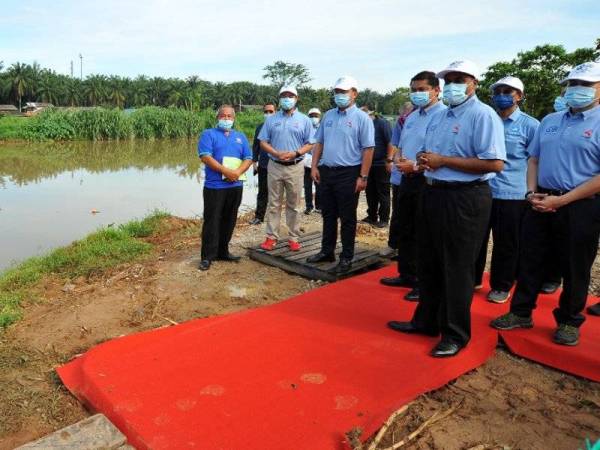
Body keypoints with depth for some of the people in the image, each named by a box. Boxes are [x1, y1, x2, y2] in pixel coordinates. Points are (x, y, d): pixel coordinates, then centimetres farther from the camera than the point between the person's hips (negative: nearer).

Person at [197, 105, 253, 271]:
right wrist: (225, 171, -19)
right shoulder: (209, 134, 3)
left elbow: (248, 159, 8)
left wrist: (238, 172, -12)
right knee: (212, 221, -4)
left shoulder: (240, 137, 16)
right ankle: (207, 256, 1)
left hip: (235, 186, 5)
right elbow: (205, 156, -11)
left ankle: (223, 251, 22)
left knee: (229, 221, 10)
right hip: (214, 186, -4)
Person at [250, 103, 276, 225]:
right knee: (262, 192, 9)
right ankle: (259, 216, 14)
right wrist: (254, 161, 6)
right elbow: (255, 145, 11)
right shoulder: (260, 127, 7)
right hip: (263, 165, 3)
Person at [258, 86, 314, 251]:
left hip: (295, 167, -1)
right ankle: (271, 237, 10)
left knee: (294, 205, 6)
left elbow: (310, 144, 2)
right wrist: (277, 153, -13)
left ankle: (293, 238, 13)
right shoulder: (271, 120, 8)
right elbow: (263, 142, 5)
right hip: (274, 166, 1)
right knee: (273, 204, 4)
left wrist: (295, 153, -15)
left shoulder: (304, 120, 5)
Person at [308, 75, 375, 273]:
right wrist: (314, 166, 6)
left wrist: (363, 177, -16)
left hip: (348, 174, -6)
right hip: (326, 172, 6)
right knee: (328, 215, 14)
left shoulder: (361, 118, -6)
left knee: (347, 218, 3)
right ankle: (327, 251, 27)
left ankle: (346, 257, 13)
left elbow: (368, 149, -11)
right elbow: (319, 143, 16)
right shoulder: (328, 115, 11)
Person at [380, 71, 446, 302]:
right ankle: (407, 275, 32)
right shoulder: (412, 117, 15)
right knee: (404, 231, 17)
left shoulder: (444, 116, -13)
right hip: (408, 179, 9)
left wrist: (416, 165, -23)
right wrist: (399, 160, 2)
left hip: (427, 181, -9)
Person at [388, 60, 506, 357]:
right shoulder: (440, 117, 14)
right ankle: (426, 320, 33)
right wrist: (423, 160, -2)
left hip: (464, 199, -9)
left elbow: (495, 163, -23)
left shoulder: (482, 115, -12)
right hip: (433, 194, 9)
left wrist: (442, 161, -19)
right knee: (428, 264, 17)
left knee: (457, 269, 3)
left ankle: (456, 334, 19)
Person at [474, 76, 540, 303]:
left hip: (511, 195, -3)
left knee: (506, 245, 8)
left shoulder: (530, 125, -4)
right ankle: (472, 279, 28)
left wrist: (531, 191, -3)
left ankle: (501, 287, 23)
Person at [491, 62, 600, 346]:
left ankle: (569, 321, 25)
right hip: (542, 202, 5)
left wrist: (561, 200, -18)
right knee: (529, 261, 11)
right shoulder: (549, 121, 12)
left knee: (574, 269, 8)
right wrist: (532, 192, 1)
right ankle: (521, 313, 25)